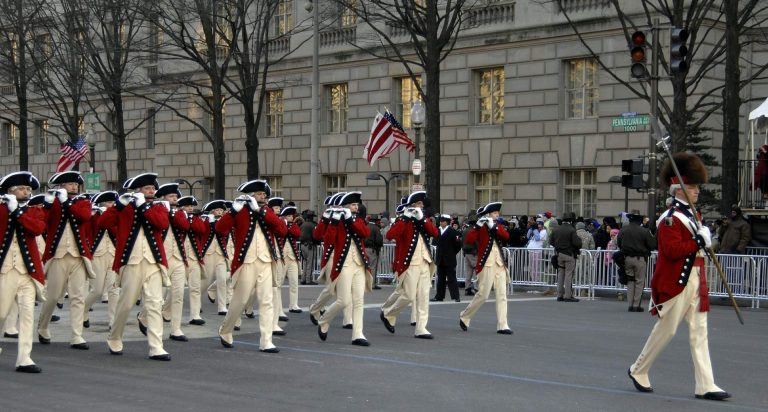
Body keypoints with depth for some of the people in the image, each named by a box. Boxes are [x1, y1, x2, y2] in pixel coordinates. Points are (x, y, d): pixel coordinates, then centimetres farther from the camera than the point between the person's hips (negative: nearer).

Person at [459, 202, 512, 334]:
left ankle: (502, 326, -1)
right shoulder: (480, 228, -4)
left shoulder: (498, 226, 14)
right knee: (483, 295, -5)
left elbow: (506, 236, -7)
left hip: (500, 264, 6)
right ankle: (464, 317, 15)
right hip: (486, 265, -6)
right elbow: (468, 240, -19)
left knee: (502, 295, 0)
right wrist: (477, 225, -25)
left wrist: (493, 226, -17)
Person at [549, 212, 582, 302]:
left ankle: (560, 295, 14)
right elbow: (577, 243, -18)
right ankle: (568, 296, -3)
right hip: (569, 255, -6)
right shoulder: (571, 230, -15)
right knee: (569, 275, -2)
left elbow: (552, 242, 11)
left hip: (559, 254, 6)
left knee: (560, 275, 12)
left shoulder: (556, 229, 4)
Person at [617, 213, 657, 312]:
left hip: (627, 258, 4)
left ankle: (630, 304, 11)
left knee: (630, 281, 13)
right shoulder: (644, 231, -11)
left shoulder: (623, 230, -1)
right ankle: (636, 305, 2)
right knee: (639, 282, 4)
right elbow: (652, 245, -6)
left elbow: (618, 243, 8)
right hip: (640, 258, -3)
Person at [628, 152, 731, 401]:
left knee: (699, 331, 4)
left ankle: (705, 385, 3)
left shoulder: (693, 216, 16)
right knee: (666, 330, 1)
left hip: (695, 281, 9)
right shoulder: (671, 219, -14)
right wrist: (699, 242, -23)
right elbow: (672, 250, -24)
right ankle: (638, 371, 19)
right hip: (676, 283, -9)